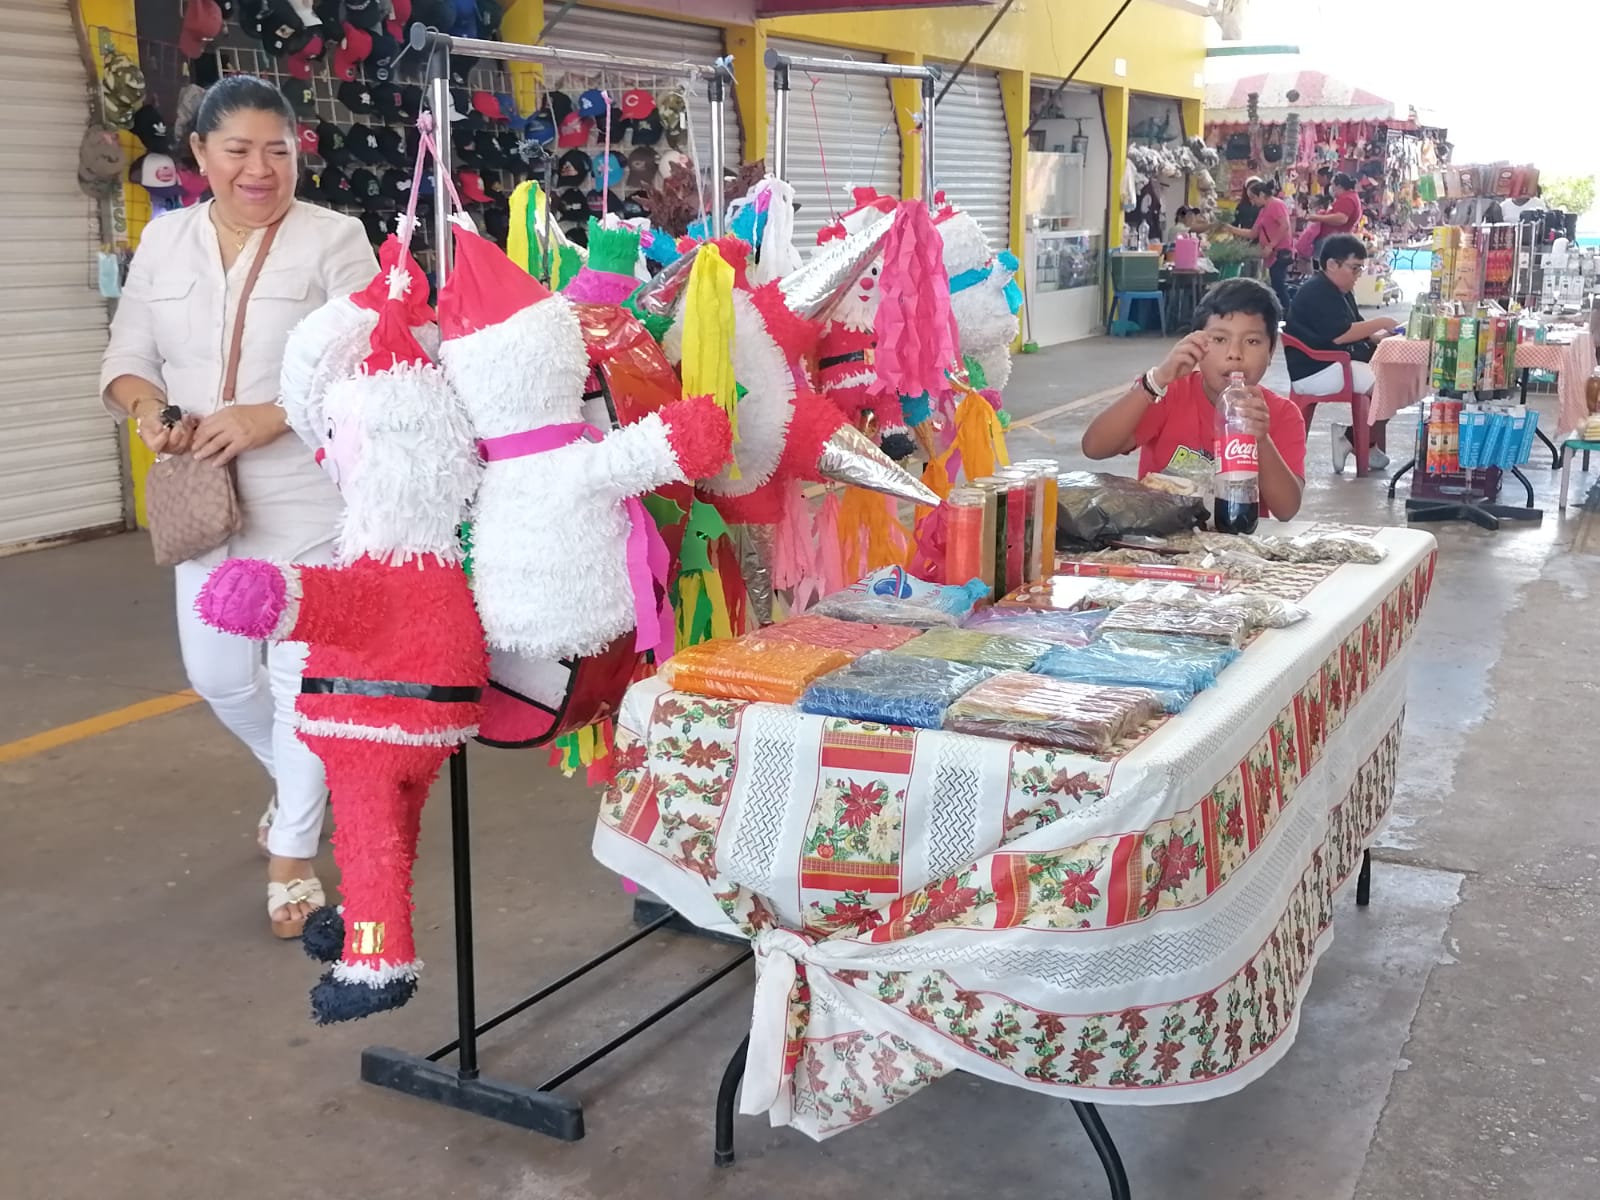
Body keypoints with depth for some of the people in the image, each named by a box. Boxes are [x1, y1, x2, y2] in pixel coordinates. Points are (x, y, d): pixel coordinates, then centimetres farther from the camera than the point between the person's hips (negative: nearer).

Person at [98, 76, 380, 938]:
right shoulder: (164, 239, 8)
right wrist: (148, 411, -11)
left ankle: (292, 857, 19)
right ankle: (300, 783, 43)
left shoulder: (334, 239, -7)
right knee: (216, 674, 12)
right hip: (209, 499, 5)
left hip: (312, 499, -5)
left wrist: (271, 417, -24)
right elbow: (128, 355, 11)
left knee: (303, 673, 2)